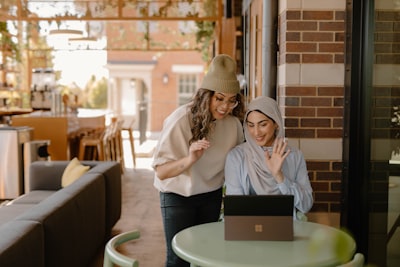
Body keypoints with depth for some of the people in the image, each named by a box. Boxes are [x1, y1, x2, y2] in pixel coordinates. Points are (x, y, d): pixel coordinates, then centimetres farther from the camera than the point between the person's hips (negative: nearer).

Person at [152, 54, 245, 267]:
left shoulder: (233, 122, -12)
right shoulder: (181, 120, -24)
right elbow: (160, 172, -26)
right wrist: (190, 159, -43)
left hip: (211, 196, 4)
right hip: (178, 196, -4)